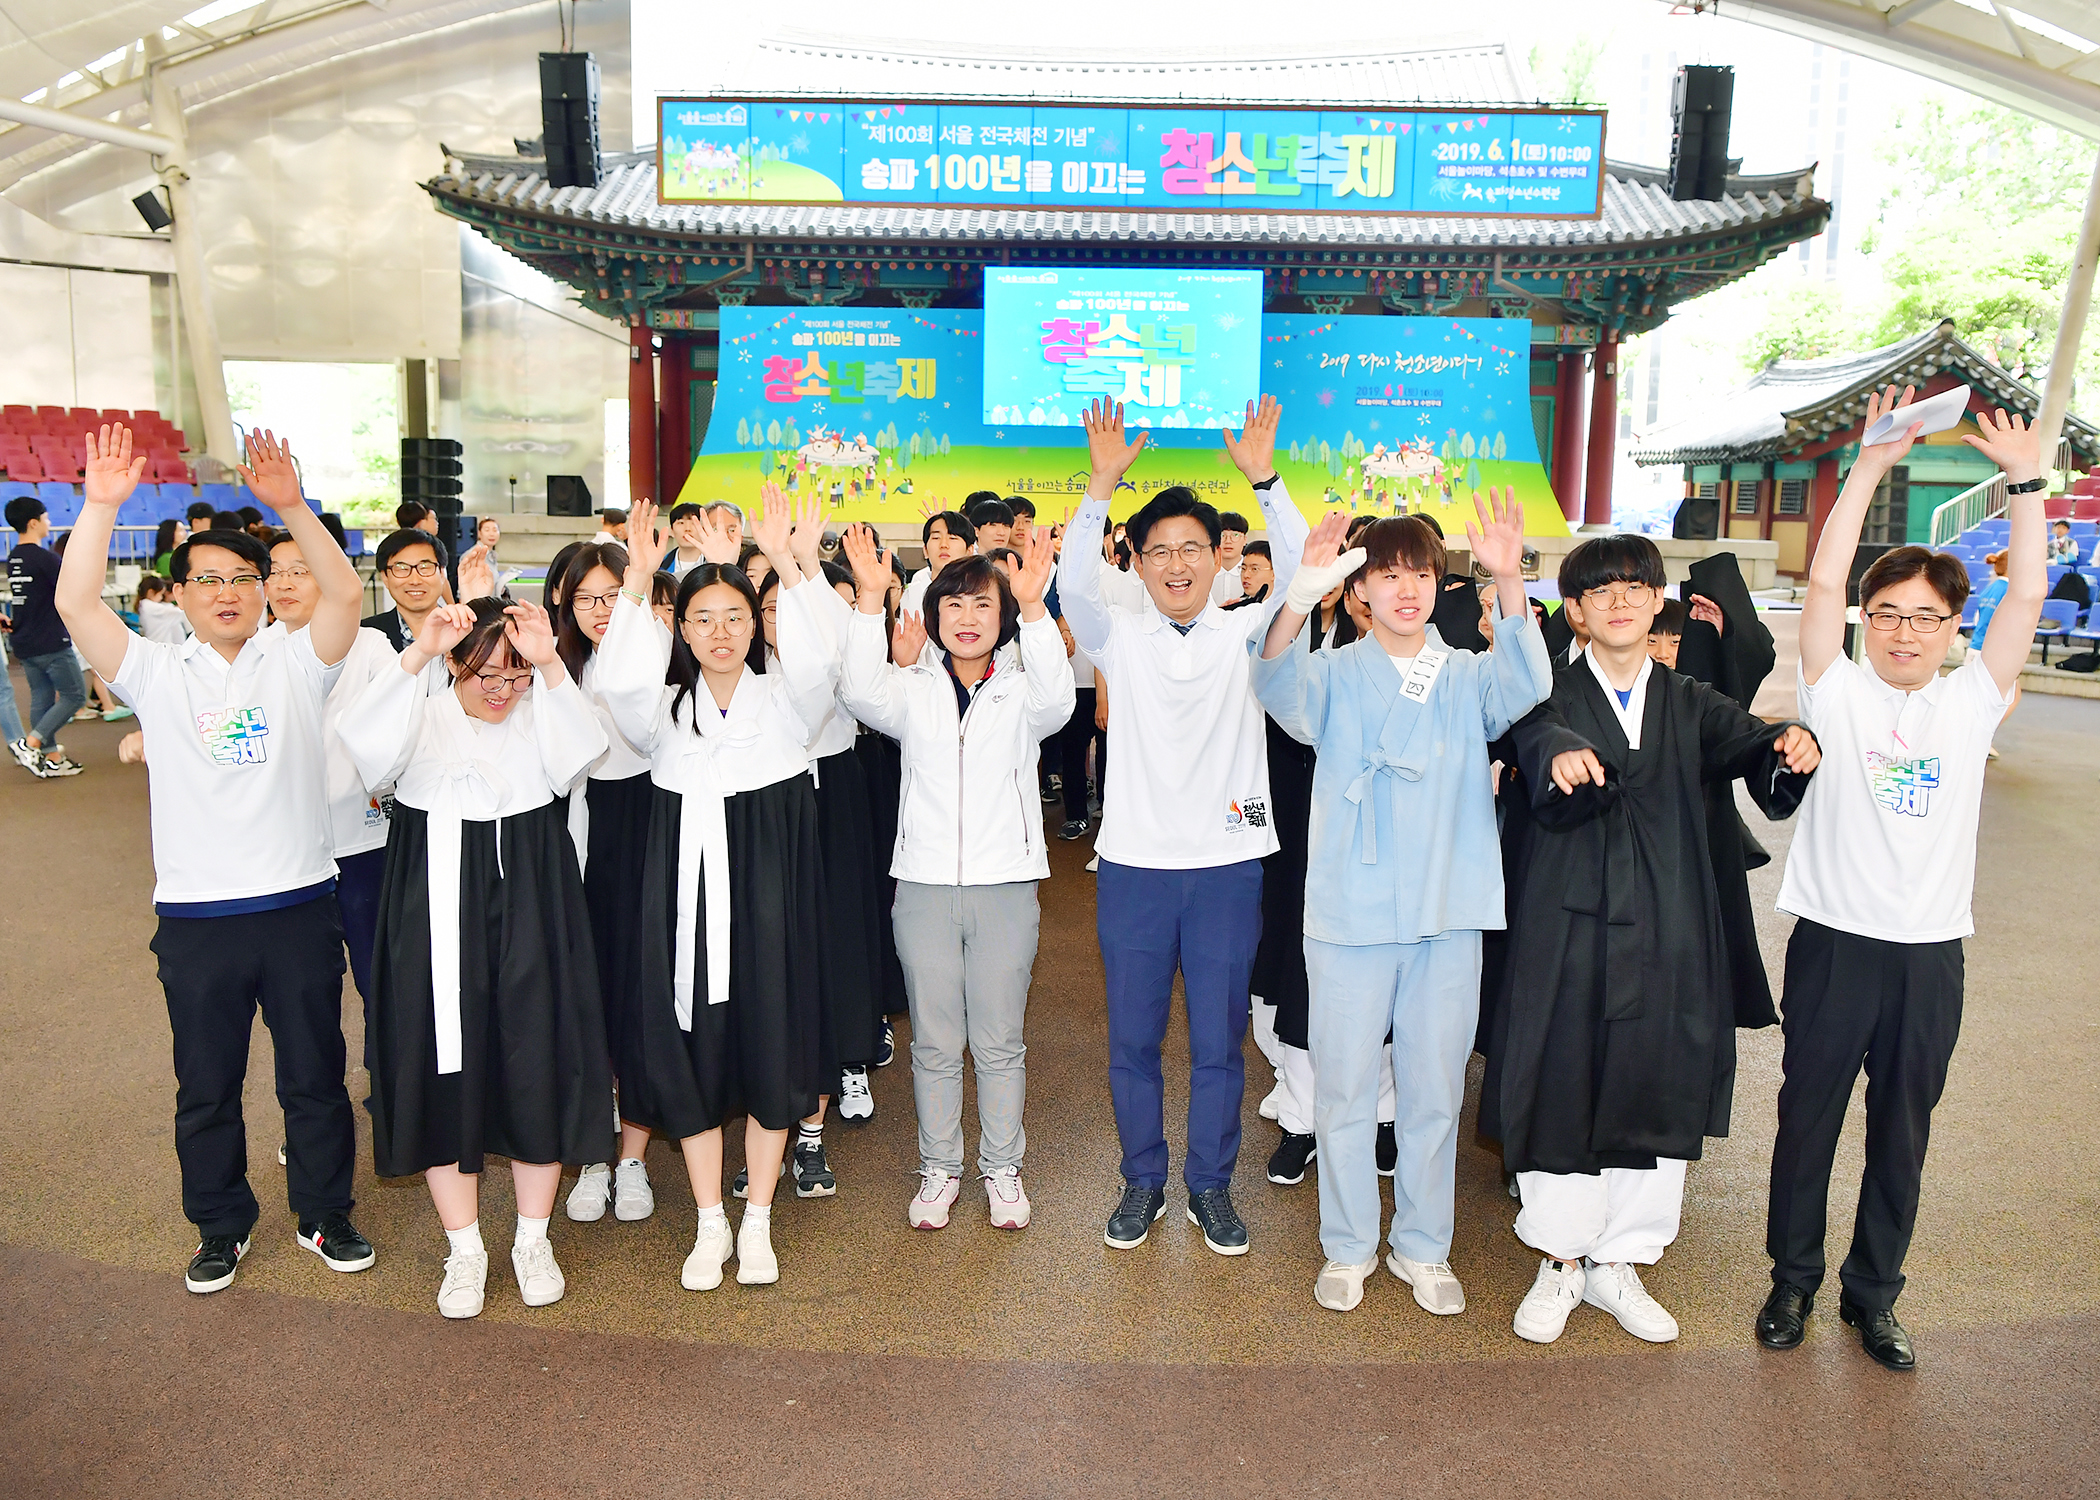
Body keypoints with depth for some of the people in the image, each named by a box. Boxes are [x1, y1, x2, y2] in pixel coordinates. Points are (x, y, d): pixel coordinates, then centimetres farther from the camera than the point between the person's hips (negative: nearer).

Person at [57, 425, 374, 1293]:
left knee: (315, 1074, 11)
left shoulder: (296, 663, 2)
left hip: (299, 905, 0)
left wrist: (290, 507, -25)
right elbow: (77, 605, -8)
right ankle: (221, 1227, 30)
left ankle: (324, 1213, 28)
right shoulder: (157, 674, 4)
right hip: (196, 918, 1)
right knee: (206, 1084, 13)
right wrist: (101, 506, -14)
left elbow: (347, 596, -14)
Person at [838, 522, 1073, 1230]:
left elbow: (1055, 699, -21)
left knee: (999, 1043, 10)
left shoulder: (1020, 690, 2)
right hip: (925, 883, 1)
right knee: (934, 1043, 11)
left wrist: (1034, 607, -36)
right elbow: (861, 694, -17)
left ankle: (1003, 1169, 26)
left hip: (1005, 885, -1)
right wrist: (870, 599, -29)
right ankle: (939, 1167, 27)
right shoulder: (913, 689, 4)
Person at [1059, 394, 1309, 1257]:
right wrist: (1102, 485, -24)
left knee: (1218, 1040, 8)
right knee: (1132, 1039, 10)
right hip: (1134, 864, 1)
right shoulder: (1120, 639, 3)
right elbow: (1074, 584, -15)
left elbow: (1303, 575, -12)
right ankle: (1143, 1181, 28)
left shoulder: (1248, 636, 3)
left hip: (1227, 866, 0)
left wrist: (1265, 479, -22)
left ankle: (1212, 1187, 26)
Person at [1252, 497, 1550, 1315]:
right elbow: (1278, 686, -22)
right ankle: (1347, 1247, 26)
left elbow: (1526, 685, -16)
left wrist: (1508, 581, -32)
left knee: (1435, 1090, 13)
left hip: (1448, 917, 2)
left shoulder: (1468, 677, 5)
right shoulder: (1336, 674, 0)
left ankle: (1422, 1247, 30)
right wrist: (1303, 592, -40)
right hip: (1349, 916, -2)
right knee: (1343, 1088, 8)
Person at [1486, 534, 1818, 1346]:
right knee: (1563, 1090, 3)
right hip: (1569, 927, -3)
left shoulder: (1690, 704, 11)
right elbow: (1539, 737, -22)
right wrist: (1562, 756, -45)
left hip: (1668, 929, 3)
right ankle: (1562, 1263, 21)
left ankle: (1617, 1264, 26)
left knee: (1657, 1092, 8)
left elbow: (1748, 743, -6)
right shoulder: (1553, 696, 1)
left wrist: (1789, 747, -29)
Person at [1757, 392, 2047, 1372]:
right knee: (1808, 1119, 9)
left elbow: (2026, 598, -2)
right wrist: (1869, 468, -16)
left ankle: (1873, 1292, 29)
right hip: (1834, 940, -2)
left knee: (1902, 1131, 13)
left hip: (1931, 951, 3)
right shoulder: (1838, 694, -2)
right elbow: (1824, 583, -13)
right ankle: (1793, 1280, 26)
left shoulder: (1969, 704, 4)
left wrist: (2026, 481, -7)